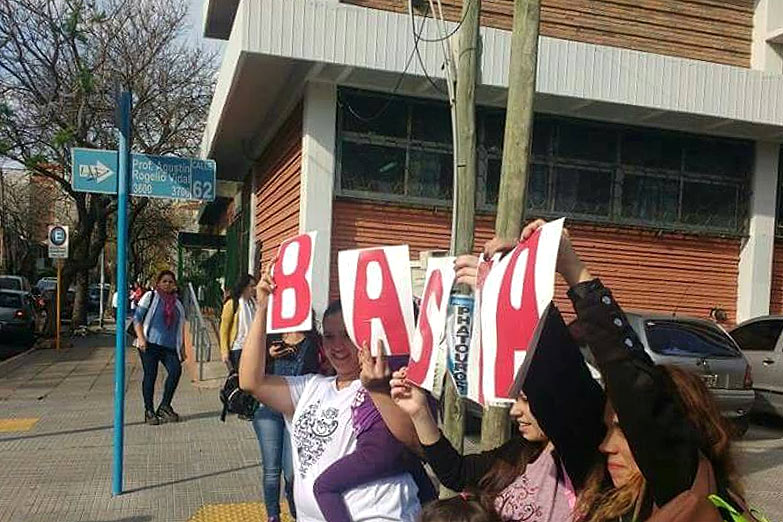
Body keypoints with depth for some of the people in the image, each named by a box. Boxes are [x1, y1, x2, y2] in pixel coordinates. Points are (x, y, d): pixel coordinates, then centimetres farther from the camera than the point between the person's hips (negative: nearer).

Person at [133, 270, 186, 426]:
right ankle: (149, 411, 10)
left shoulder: (177, 303, 17)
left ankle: (164, 406, -2)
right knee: (150, 375, -2)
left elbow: (180, 328, 20)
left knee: (176, 370, -15)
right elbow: (137, 318, 0)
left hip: (169, 346, 3)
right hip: (150, 343, -3)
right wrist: (141, 339, -12)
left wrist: (182, 349, 13)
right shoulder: (150, 297, 5)